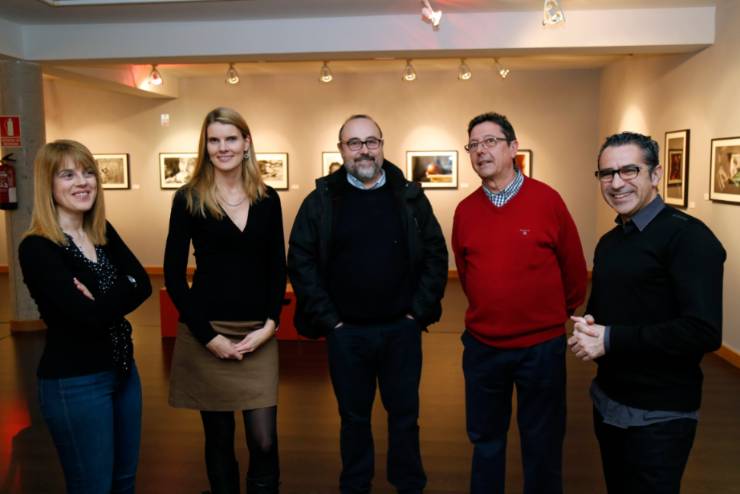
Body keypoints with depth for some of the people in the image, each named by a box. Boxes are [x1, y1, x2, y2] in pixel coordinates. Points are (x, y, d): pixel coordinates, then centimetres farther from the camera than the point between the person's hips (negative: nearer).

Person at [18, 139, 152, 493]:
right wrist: (122, 290, -11)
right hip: (74, 382, -7)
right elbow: (89, 315, -25)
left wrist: (100, 300, -21)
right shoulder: (36, 248, -16)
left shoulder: (104, 232, 5)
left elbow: (143, 285, -6)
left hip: (122, 369, 7)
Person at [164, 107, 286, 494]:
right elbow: (173, 275, -5)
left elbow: (277, 269, 8)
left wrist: (270, 324, -5)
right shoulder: (188, 198, -3)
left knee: (264, 440, -1)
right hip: (207, 333, -2)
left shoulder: (268, 199, 5)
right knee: (219, 437, 11)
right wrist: (209, 337, -10)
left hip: (257, 334, 2)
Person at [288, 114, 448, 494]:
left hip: (401, 328, 1)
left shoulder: (410, 197, 2)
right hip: (346, 331, -1)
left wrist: (420, 309, -3)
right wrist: (327, 318, -8)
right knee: (354, 416, 14)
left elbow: (435, 254, 3)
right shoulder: (321, 200, -2)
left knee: (404, 413, 13)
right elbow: (301, 261, -4)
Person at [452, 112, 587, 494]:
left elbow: (574, 267, 0)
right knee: (485, 438, 18)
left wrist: (559, 313, 11)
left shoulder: (547, 199, -9)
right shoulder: (465, 210, -1)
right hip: (482, 345, 3)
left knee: (542, 443, 13)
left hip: (542, 346, -2)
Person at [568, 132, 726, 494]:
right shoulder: (609, 241, 10)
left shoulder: (687, 236, -17)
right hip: (607, 399, 8)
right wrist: (585, 327, -5)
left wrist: (610, 340, -23)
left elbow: (703, 331, -26)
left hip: (659, 414, -8)